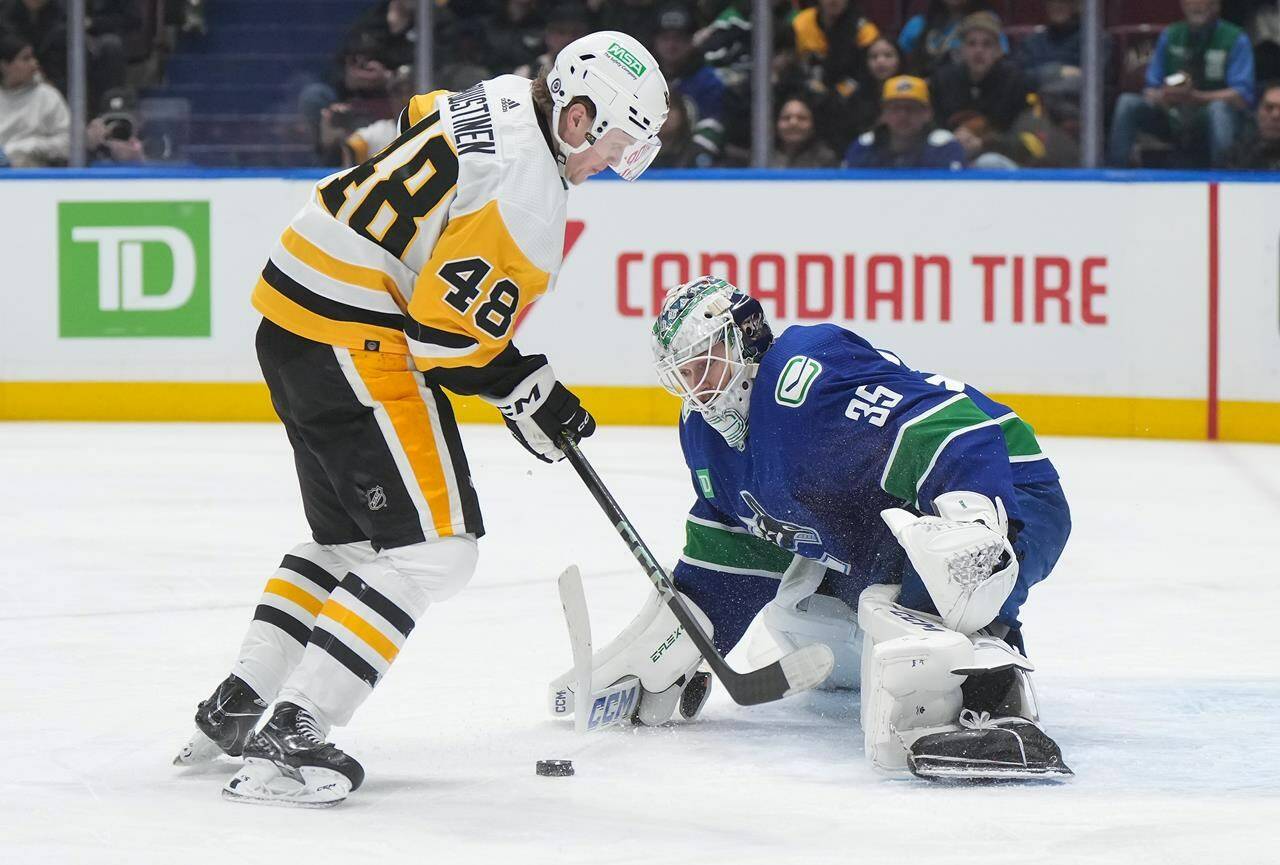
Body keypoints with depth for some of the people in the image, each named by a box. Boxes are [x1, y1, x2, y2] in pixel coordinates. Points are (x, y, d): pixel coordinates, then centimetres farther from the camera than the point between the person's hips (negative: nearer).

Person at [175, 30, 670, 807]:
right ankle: (288, 739, -13)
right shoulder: (528, 192, -20)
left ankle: (233, 709, 28)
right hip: (356, 344, -11)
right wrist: (525, 392, -3)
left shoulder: (497, 102, 8)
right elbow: (448, 335, -20)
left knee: (349, 536, 23)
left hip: (291, 318, 11)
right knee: (431, 546, -9)